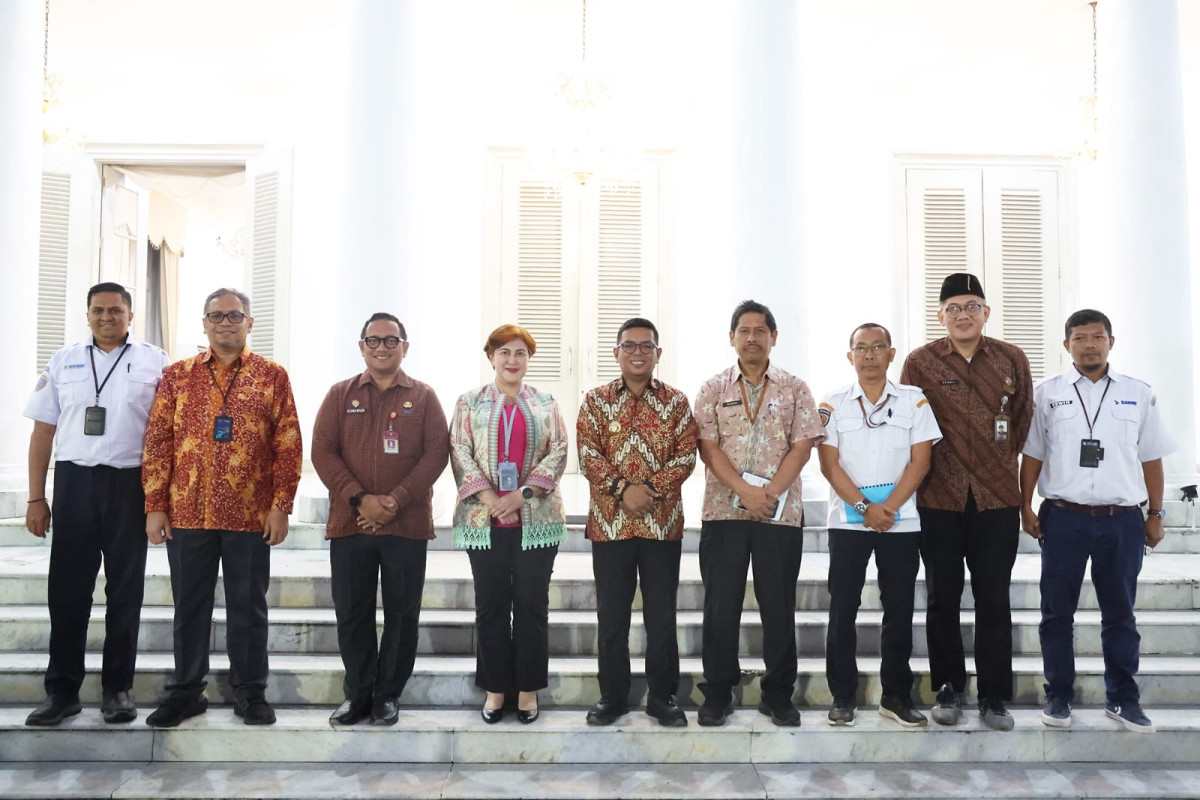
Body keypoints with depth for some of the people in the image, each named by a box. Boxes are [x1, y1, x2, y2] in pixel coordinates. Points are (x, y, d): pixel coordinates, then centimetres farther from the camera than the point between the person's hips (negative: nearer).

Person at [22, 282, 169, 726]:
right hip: (74, 480, 2)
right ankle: (61, 690, 14)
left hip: (130, 484, -1)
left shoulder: (155, 362, 4)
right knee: (67, 587, 4)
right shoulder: (64, 361, 10)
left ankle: (117, 688, 16)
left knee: (125, 589, 6)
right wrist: (36, 498, 4)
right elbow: (43, 431, 10)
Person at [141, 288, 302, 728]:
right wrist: (155, 506, 0)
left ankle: (250, 692, 19)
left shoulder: (272, 376, 3)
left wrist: (281, 506, -6)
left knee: (248, 606, 7)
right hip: (186, 513, 2)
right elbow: (157, 442, 6)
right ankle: (185, 691, 24)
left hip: (251, 517, -2)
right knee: (189, 605, 11)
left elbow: (289, 445, 0)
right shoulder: (177, 376, 8)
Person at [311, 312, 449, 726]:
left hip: (407, 524, -1)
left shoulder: (423, 397, 6)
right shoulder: (341, 394, 9)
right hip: (349, 522, 1)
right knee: (351, 612, 6)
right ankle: (358, 694, 20)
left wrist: (396, 500, -13)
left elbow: (437, 452, -2)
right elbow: (323, 451, 1)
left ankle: (387, 695, 18)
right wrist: (360, 499, -12)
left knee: (402, 613, 4)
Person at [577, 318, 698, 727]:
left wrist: (651, 489, -15)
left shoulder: (676, 401, 5)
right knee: (611, 614, 7)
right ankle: (612, 696, 19)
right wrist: (623, 488, -17)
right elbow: (587, 455, -4)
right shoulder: (596, 400, 4)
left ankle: (663, 696, 18)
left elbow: (686, 455, -2)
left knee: (662, 613, 6)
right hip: (610, 522, 0)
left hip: (663, 522, 0)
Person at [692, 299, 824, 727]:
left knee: (779, 607, 5)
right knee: (720, 606, 3)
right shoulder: (713, 388, 7)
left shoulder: (794, 389, 7)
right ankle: (717, 694, 15)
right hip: (723, 511, 0)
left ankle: (778, 695, 18)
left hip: (781, 513, 0)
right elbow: (708, 447, -2)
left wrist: (770, 493, -14)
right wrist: (745, 491, -15)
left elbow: (802, 446, -1)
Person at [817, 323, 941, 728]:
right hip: (848, 522, 0)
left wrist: (888, 508, -12)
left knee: (899, 610, 5)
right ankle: (842, 696, 12)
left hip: (901, 521, 1)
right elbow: (829, 464, -3)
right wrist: (864, 507, -13)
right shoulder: (833, 404, 4)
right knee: (842, 610, 2)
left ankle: (897, 695, 17)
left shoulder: (914, 400, 5)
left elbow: (920, 460, -2)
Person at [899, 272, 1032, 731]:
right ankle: (948, 690, 20)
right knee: (942, 598, 7)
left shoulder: (1012, 359, 5)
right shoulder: (920, 362, 0)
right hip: (939, 499, -1)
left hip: (997, 498, 1)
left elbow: (1023, 417, 16)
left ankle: (994, 697, 15)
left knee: (993, 599, 4)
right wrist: (927, 471, 6)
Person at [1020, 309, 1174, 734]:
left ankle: (1122, 698, 23)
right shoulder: (1045, 393, 3)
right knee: (1057, 612, 6)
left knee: (1120, 614, 11)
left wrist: (1155, 514, 8)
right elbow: (1032, 455, 4)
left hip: (1123, 520, 1)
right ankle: (1059, 696, 18)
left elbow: (1150, 459, 9)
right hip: (1063, 518, -1)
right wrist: (1025, 508, 0)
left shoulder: (1138, 394, 6)